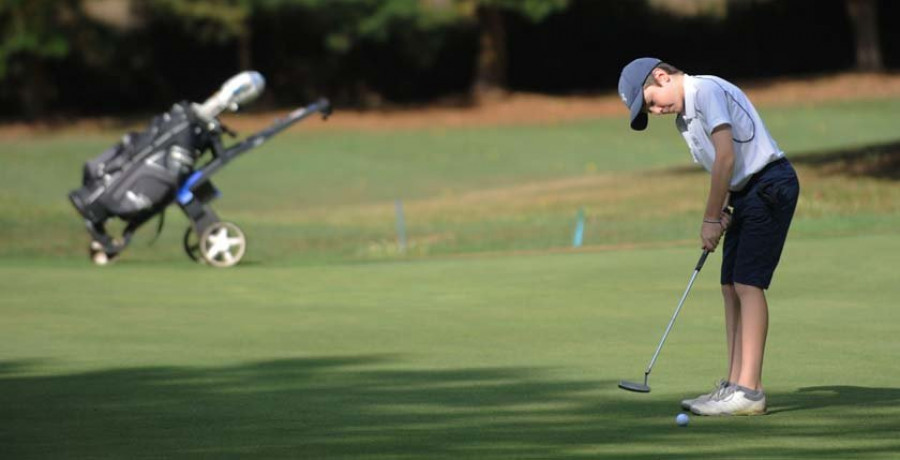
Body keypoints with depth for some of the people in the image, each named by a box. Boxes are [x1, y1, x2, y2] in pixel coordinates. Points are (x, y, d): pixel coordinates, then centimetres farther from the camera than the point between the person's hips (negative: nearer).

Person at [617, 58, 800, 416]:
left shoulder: (706, 91, -15)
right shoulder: (683, 119, 16)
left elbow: (726, 158, -20)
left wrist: (711, 219, -15)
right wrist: (722, 212, -1)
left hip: (770, 183, -10)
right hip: (745, 193, 10)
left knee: (747, 283, -14)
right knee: (731, 287, 7)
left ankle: (749, 390, -17)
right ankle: (734, 385, 7)